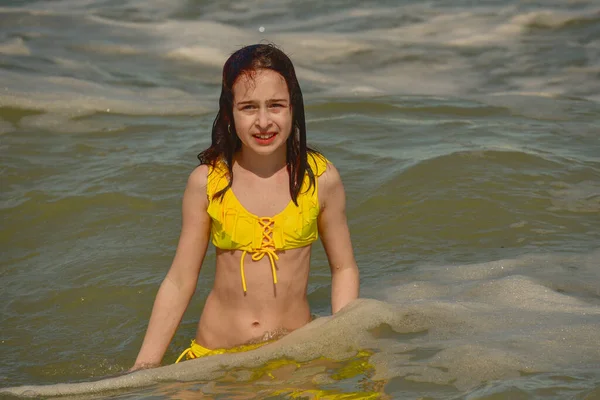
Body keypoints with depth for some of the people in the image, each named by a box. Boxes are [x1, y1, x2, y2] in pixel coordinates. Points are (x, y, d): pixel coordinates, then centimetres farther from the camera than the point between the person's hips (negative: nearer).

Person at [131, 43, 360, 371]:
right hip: (214, 356, 0)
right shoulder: (206, 182, -2)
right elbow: (179, 282, 4)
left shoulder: (320, 179, -2)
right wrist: (143, 368, 1)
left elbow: (344, 269, 10)